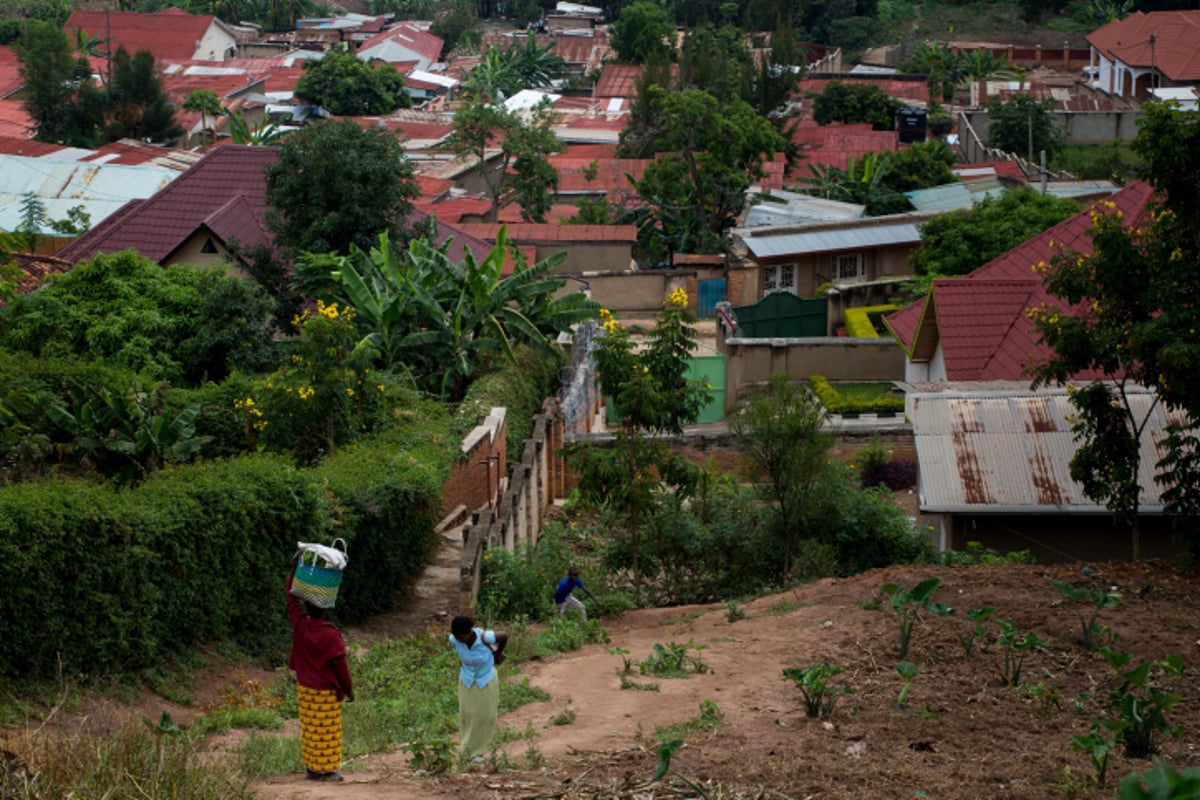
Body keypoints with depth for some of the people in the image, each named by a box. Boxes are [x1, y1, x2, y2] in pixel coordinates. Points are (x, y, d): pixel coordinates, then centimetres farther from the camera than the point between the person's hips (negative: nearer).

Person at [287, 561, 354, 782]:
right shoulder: (330, 634, -21)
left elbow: (292, 597, 6)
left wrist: (296, 567, 7)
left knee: (309, 729, 13)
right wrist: (348, 688, -3)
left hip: (305, 689, 6)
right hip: (326, 692, -6)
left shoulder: (300, 624, -7)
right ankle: (326, 769, 6)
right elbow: (340, 664, -15)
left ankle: (311, 766, 19)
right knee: (327, 731, 3)